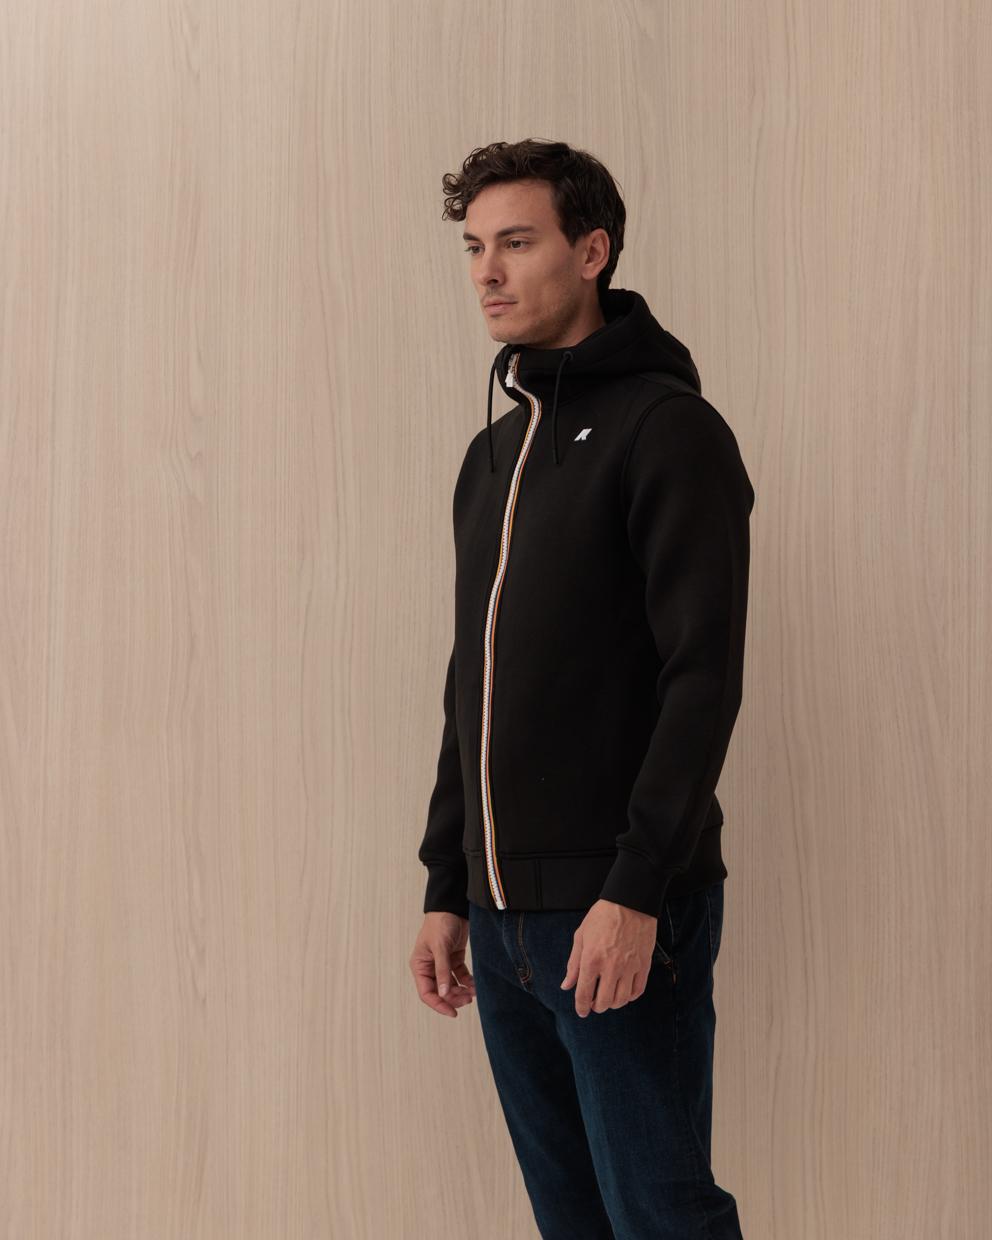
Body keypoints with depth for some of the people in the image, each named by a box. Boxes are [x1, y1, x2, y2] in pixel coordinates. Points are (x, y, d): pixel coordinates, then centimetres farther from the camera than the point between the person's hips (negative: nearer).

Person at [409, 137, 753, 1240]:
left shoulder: (667, 429, -8)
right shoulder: (492, 453, 15)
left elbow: (704, 676, -15)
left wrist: (636, 894, -21)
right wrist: (447, 890, 14)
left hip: (619, 913, -7)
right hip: (503, 917, 7)